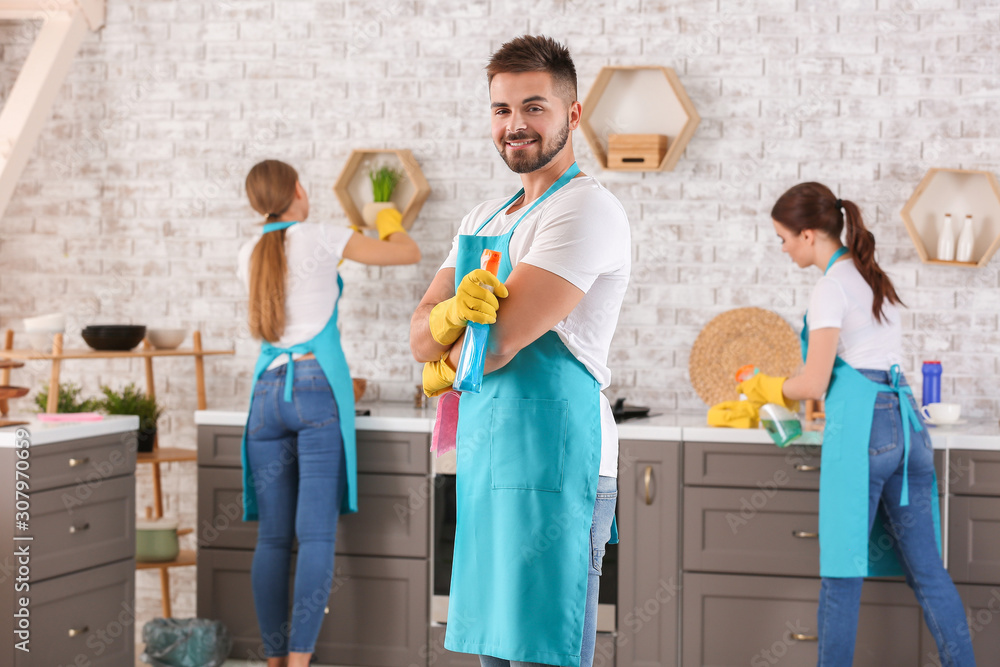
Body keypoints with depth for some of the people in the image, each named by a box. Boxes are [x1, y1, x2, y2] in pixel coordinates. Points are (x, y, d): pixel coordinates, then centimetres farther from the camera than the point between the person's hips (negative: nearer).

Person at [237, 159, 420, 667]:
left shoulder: (249, 255, 13)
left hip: (268, 392, 5)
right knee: (317, 535, -8)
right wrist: (393, 227, 27)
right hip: (318, 389, -4)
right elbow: (409, 254, 4)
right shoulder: (319, 238, -1)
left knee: (272, 538, 6)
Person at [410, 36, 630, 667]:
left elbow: (500, 340, -17)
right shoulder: (484, 218, 19)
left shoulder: (587, 208, -10)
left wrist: (447, 366, 4)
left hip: (550, 455, -8)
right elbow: (421, 336, 10)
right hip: (483, 457, 9)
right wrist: (451, 315, -13)